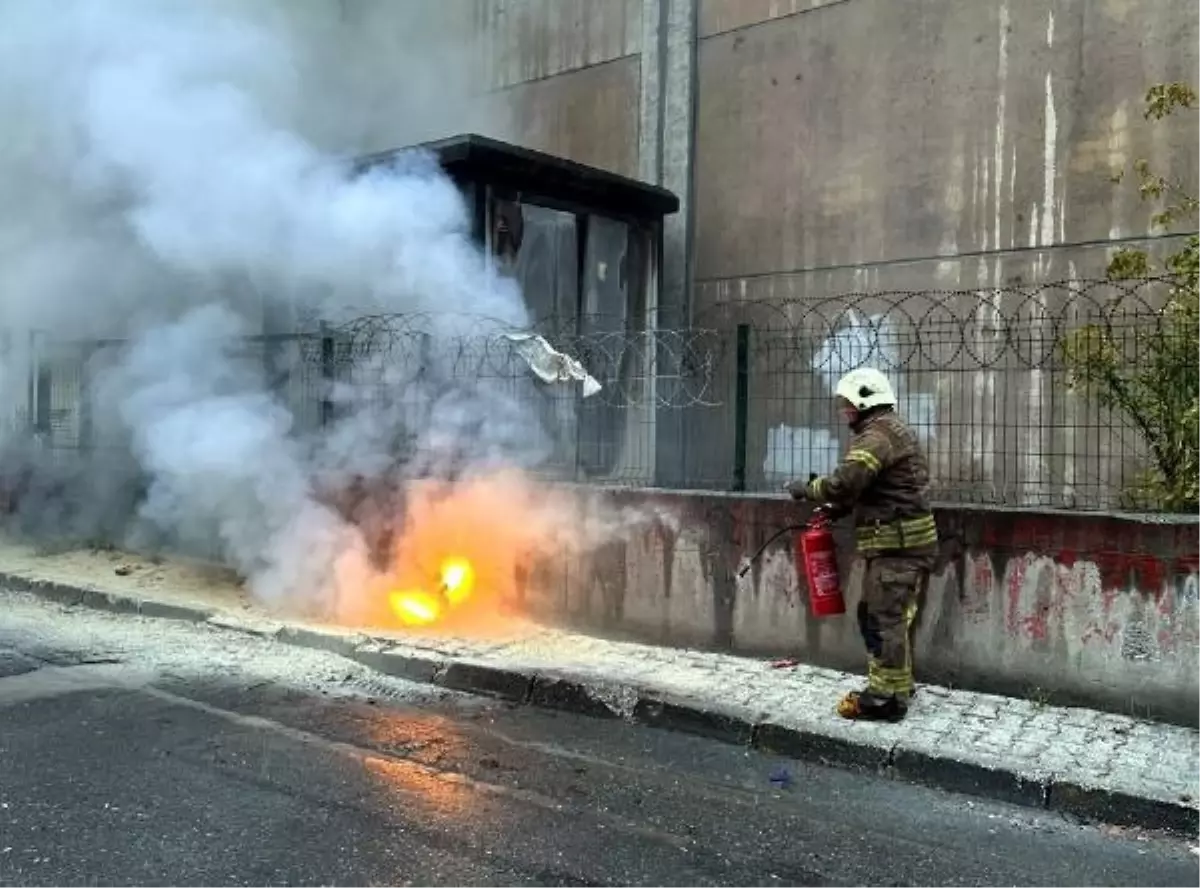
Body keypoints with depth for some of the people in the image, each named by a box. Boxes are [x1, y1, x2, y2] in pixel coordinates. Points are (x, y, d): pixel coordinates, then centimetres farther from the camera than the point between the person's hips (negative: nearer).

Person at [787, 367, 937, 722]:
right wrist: (837, 508, 11)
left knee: (884, 619, -8)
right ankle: (897, 685, 26)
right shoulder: (889, 430, 21)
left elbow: (845, 482, -23)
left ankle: (887, 698, -4)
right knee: (876, 615, 16)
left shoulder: (878, 433, -14)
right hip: (898, 543, 11)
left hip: (897, 545, -11)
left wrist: (807, 489, -7)